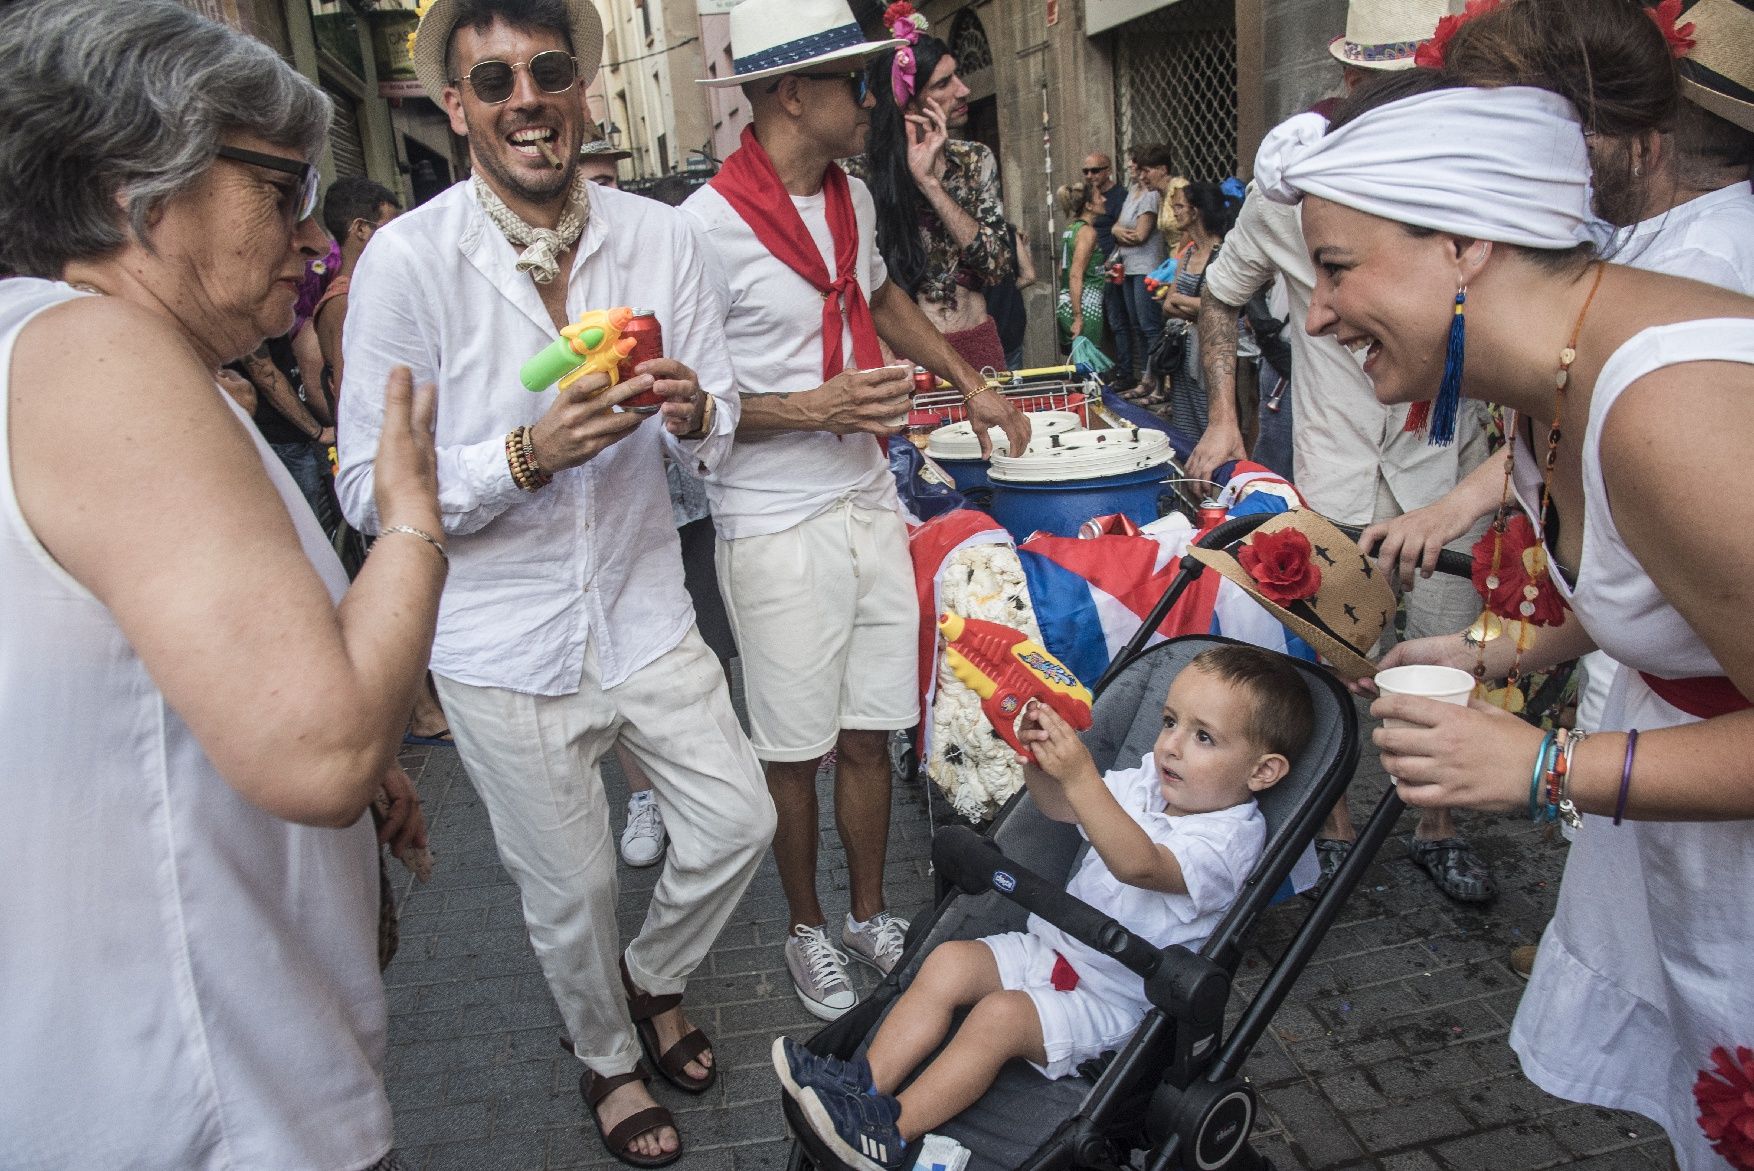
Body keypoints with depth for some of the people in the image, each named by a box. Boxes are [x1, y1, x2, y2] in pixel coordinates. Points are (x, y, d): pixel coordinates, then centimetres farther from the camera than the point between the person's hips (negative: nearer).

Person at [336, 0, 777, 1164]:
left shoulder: (660, 235, -3)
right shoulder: (407, 260, -14)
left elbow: (723, 423, 5)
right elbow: (371, 490, -14)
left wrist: (691, 409, -19)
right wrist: (530, 453, -29)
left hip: (647, 614, 4)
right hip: (506, 645, -3)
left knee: (740, 823, 10)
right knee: (573, 890, 12)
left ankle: (656, 976, 44)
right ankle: (609, 1058, 45)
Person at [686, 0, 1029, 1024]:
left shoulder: (854, 198, 9)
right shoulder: (709, 227, -15)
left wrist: (970, 383, 24)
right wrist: (817, 408, -20)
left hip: (871, 505, 6)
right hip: (778, 529, -6)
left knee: (869, 735, 13)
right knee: (796, 749, 8)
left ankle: (870, 912, 33)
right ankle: (808, 928, 30)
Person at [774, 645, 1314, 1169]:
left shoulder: (1230, 837, -22)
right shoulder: (1149, 782, 3)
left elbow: (1138, 864, -39)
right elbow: (1060, 807, 8)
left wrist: (1078, 775, -49)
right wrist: (1039, 758, -15)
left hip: (1113, 999, -8)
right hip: (1049, 946, 8)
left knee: (1000, 1014, -25)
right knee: (949, 960, -9)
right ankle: (867, 1082, -10)